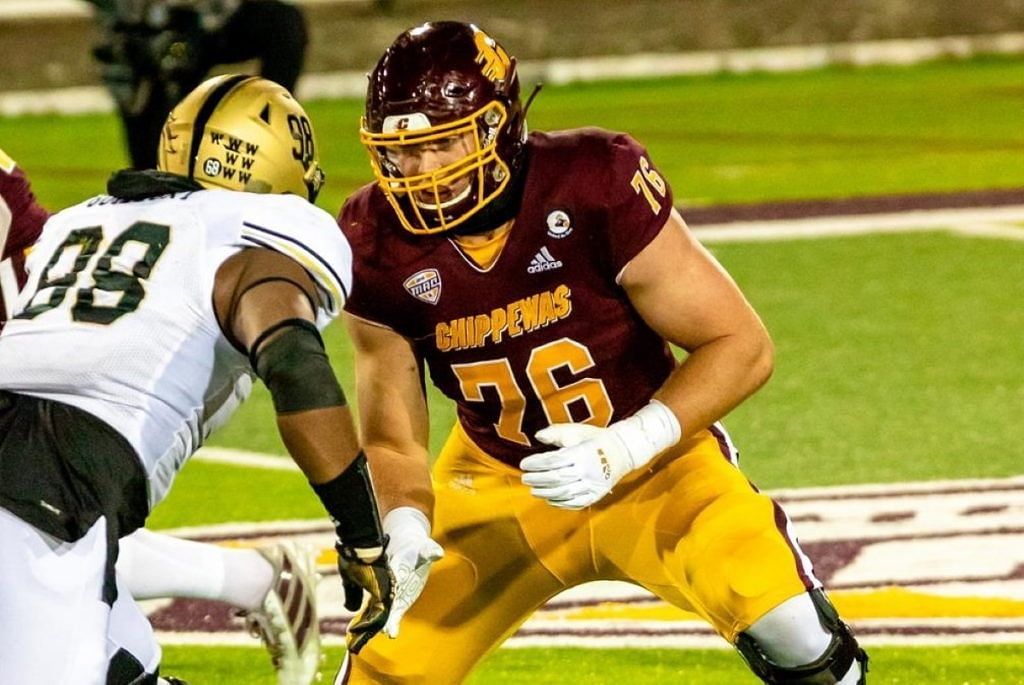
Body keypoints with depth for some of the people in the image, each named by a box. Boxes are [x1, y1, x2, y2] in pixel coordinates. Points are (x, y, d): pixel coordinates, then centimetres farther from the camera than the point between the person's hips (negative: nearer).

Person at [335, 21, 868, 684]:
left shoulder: (595, 184, -26)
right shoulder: (379, 244, -16)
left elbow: (742, 347, -21)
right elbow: (393, 438, -7)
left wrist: (624, 448, -32)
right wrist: (403, 530, -29)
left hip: (648, 459, -3)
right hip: (499, 481, 3)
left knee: (788, 627, -28)